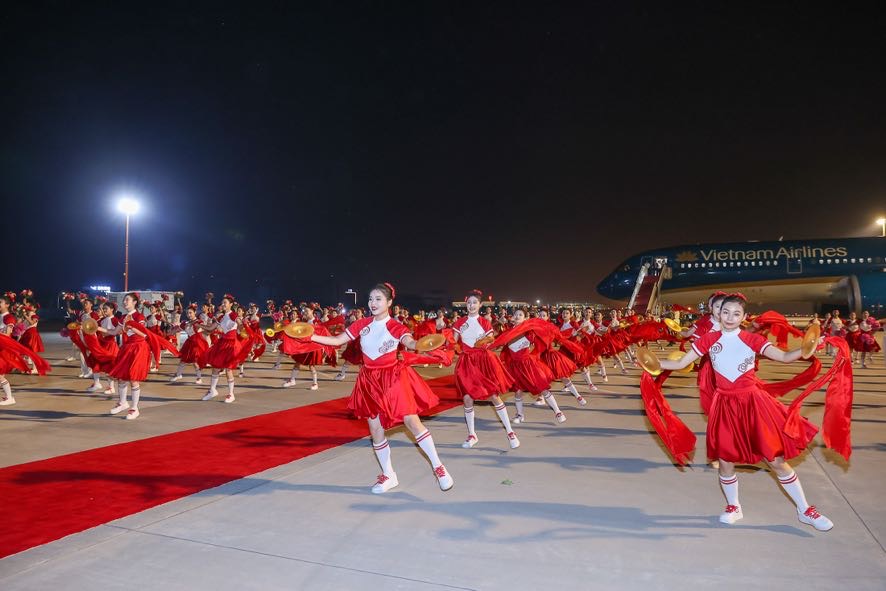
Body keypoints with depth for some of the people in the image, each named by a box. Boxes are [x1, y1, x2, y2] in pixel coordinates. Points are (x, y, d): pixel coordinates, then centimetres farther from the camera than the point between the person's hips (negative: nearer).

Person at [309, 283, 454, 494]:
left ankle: (438, 467, 5)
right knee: (375, 429, 8)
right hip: (370, 380, 5)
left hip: (393, 377, -5)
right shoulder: (362, 324, 3)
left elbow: (410, 343, -30)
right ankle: (388, 475, 24)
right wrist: (310, 336, -7)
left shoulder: (395, 327, -11)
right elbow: (337, 340, 4)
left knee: (412, 421, -6)